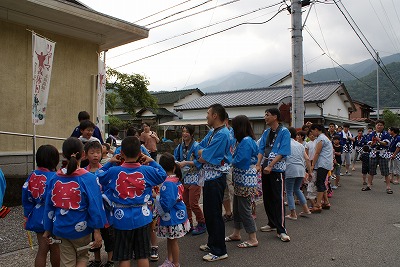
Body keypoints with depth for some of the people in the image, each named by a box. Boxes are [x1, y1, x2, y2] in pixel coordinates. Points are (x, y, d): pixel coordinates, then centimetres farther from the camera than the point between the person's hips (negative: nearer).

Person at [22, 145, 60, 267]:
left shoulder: (32, 176, -2)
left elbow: (26, 198, 5)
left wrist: (27, 215, 16)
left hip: (38, 218, 6)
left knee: (42, 249, 15)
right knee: (55, 249, 14)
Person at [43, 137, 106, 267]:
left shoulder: (55, 178, -5)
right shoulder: (88, 178, -17)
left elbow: (49, 206, 2)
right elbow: (95, 206, -17)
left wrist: (47, 229, 13)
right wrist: (97, 230, -10)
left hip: (60, 229, 3)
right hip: (80, 228, -3)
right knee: (83, 257, 21)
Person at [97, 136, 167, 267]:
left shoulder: (113, 171, -11)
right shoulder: (147, 170, -8)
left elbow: (98, 177, 6)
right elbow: (162, 175, 8)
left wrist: (109, 163, 12)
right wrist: (152, 162, 15)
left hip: (122, 219, -1)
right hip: (142, 218, 1)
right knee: (143, 256, 14)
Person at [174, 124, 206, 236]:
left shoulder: (196, 146, -13)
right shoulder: (180, 146, 7)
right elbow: (175, 157, 10)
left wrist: (186, 163, -25)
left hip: (194, 178, -6)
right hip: (184, 178, 7)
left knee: (193, 204, -5)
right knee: (185, 203, 12)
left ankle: (202, 224, 14)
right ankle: (188, 225, 27)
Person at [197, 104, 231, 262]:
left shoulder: (222, 134, -19)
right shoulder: (212, 132, 12)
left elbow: (204, 158, -19)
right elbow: (199, 149, 12)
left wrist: (201, 155, 0)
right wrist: (204, 153, -7)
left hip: (216, 177, -10)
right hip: (208, 176, 10)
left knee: (214, 213, -1)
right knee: (208, 211, 18)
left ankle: (219, 251, 12)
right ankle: (212, 243, 34)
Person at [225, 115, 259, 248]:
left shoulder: (246, 141, -20)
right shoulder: (241, 140, 12)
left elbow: (239, 161, -23)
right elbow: (235, 157, 14)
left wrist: (229, 160, -6)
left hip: (246, 181, -10)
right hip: (240, 180, 10)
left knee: (244, 209, -1)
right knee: (237, 207, 19)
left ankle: (253, 239, 11)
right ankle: (236, 233, 33)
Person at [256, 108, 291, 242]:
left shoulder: (284, 132, -8)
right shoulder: (266, 132, 12)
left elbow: (283, 152, -15)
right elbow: (261, 149, 8)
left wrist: (270, 166, -21)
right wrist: (258, 164, -7)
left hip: (277, 169, -7)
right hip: (265, 169, 7)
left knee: (278, 199, -6)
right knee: (267, 198, 13)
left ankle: (281, 230, 0)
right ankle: (272, 223, 27)